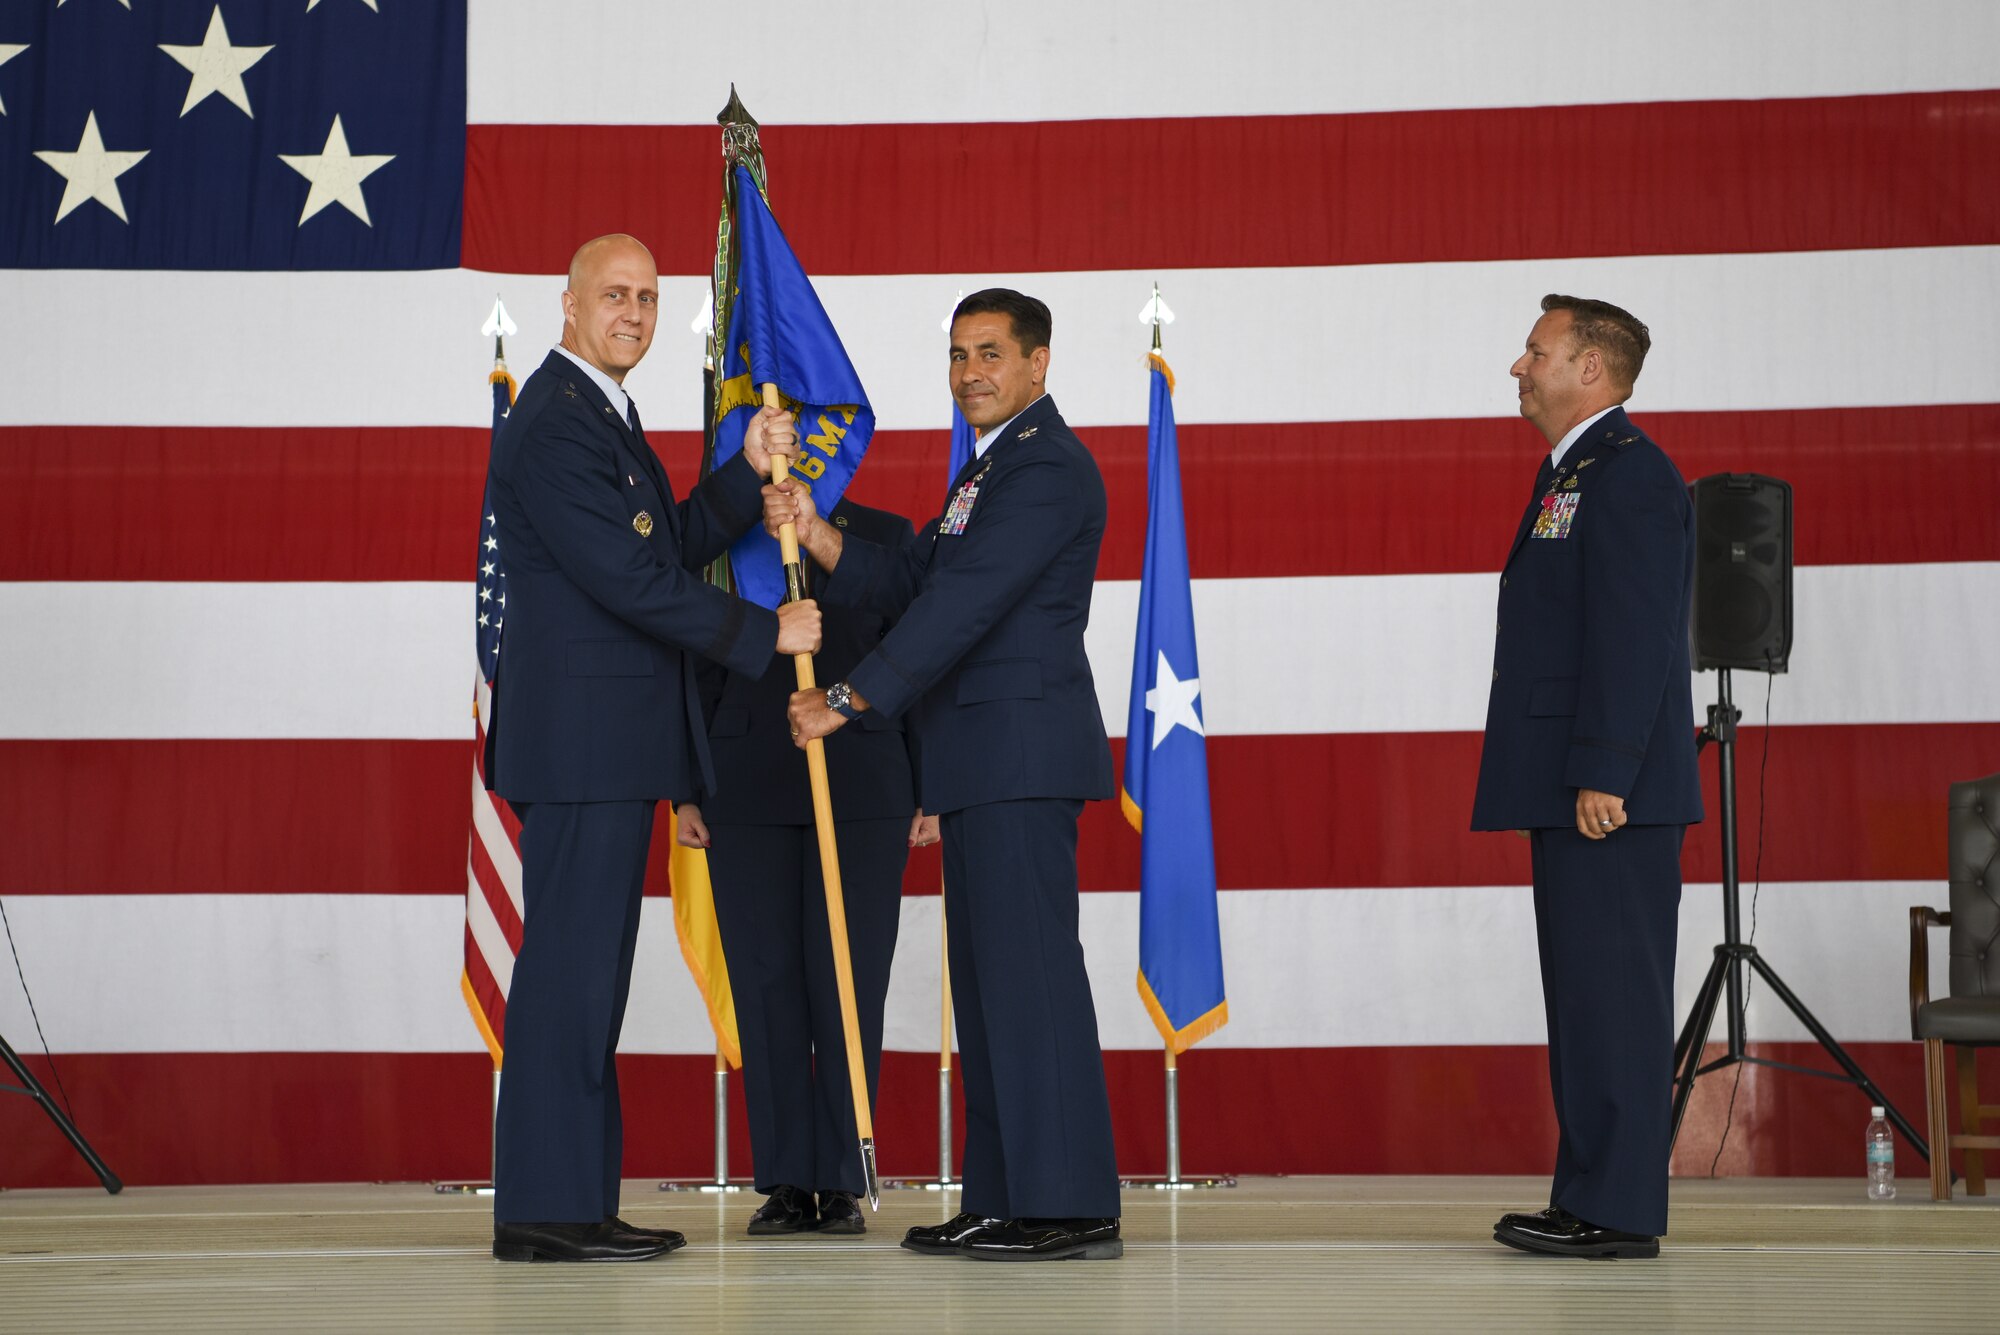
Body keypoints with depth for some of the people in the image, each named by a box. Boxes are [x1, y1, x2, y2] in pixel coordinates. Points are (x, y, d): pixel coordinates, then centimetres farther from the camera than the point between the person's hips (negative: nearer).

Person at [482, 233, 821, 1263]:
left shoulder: (602, 414, 20)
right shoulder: (554, 423, -13)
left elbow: (671, 545, 20)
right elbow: (628, 578, -17)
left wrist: (748, 474, 7)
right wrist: (764, 634, -9)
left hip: (609, 740, 11)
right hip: (580, 734, -11)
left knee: (587, 971, 10)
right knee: (568, 966, -9)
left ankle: (577, 1201, 14)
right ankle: (542, 1209, -6)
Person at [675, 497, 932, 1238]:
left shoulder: (886, 536, 9)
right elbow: (698, 675, 10)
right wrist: (685, 792, 3)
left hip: (862, 788, -1)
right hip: (748, 793, 1)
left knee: (849, 983, -1)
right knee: (765, 983, 1)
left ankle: (842, 1183, 5)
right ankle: (786, 1184, 7)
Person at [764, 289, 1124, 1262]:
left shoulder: (1047, 466, -10)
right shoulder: (988, 467, 23)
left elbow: (963, 603, -18)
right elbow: (910, 581, 17)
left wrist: (848, 701, -19)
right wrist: (816, 536, 0)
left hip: (1022, 746, -10)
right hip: (982, 761, 11)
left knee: (1029, 964, -12)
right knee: (987, 973, 9)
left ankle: (1070, 1207, -11)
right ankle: (1003, 1203, 13)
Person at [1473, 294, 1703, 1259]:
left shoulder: (1629, 474, -12)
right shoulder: (1571, 473, 20)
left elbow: (1635, 637, -19)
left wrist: (1602, 776, -22)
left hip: (1611, 789, -11)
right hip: (1572, 789, 11)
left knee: (1612, 990, -8)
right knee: (1585, 993, 11)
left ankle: (1618, 1212, -5)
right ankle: (1590, 1199, 16)